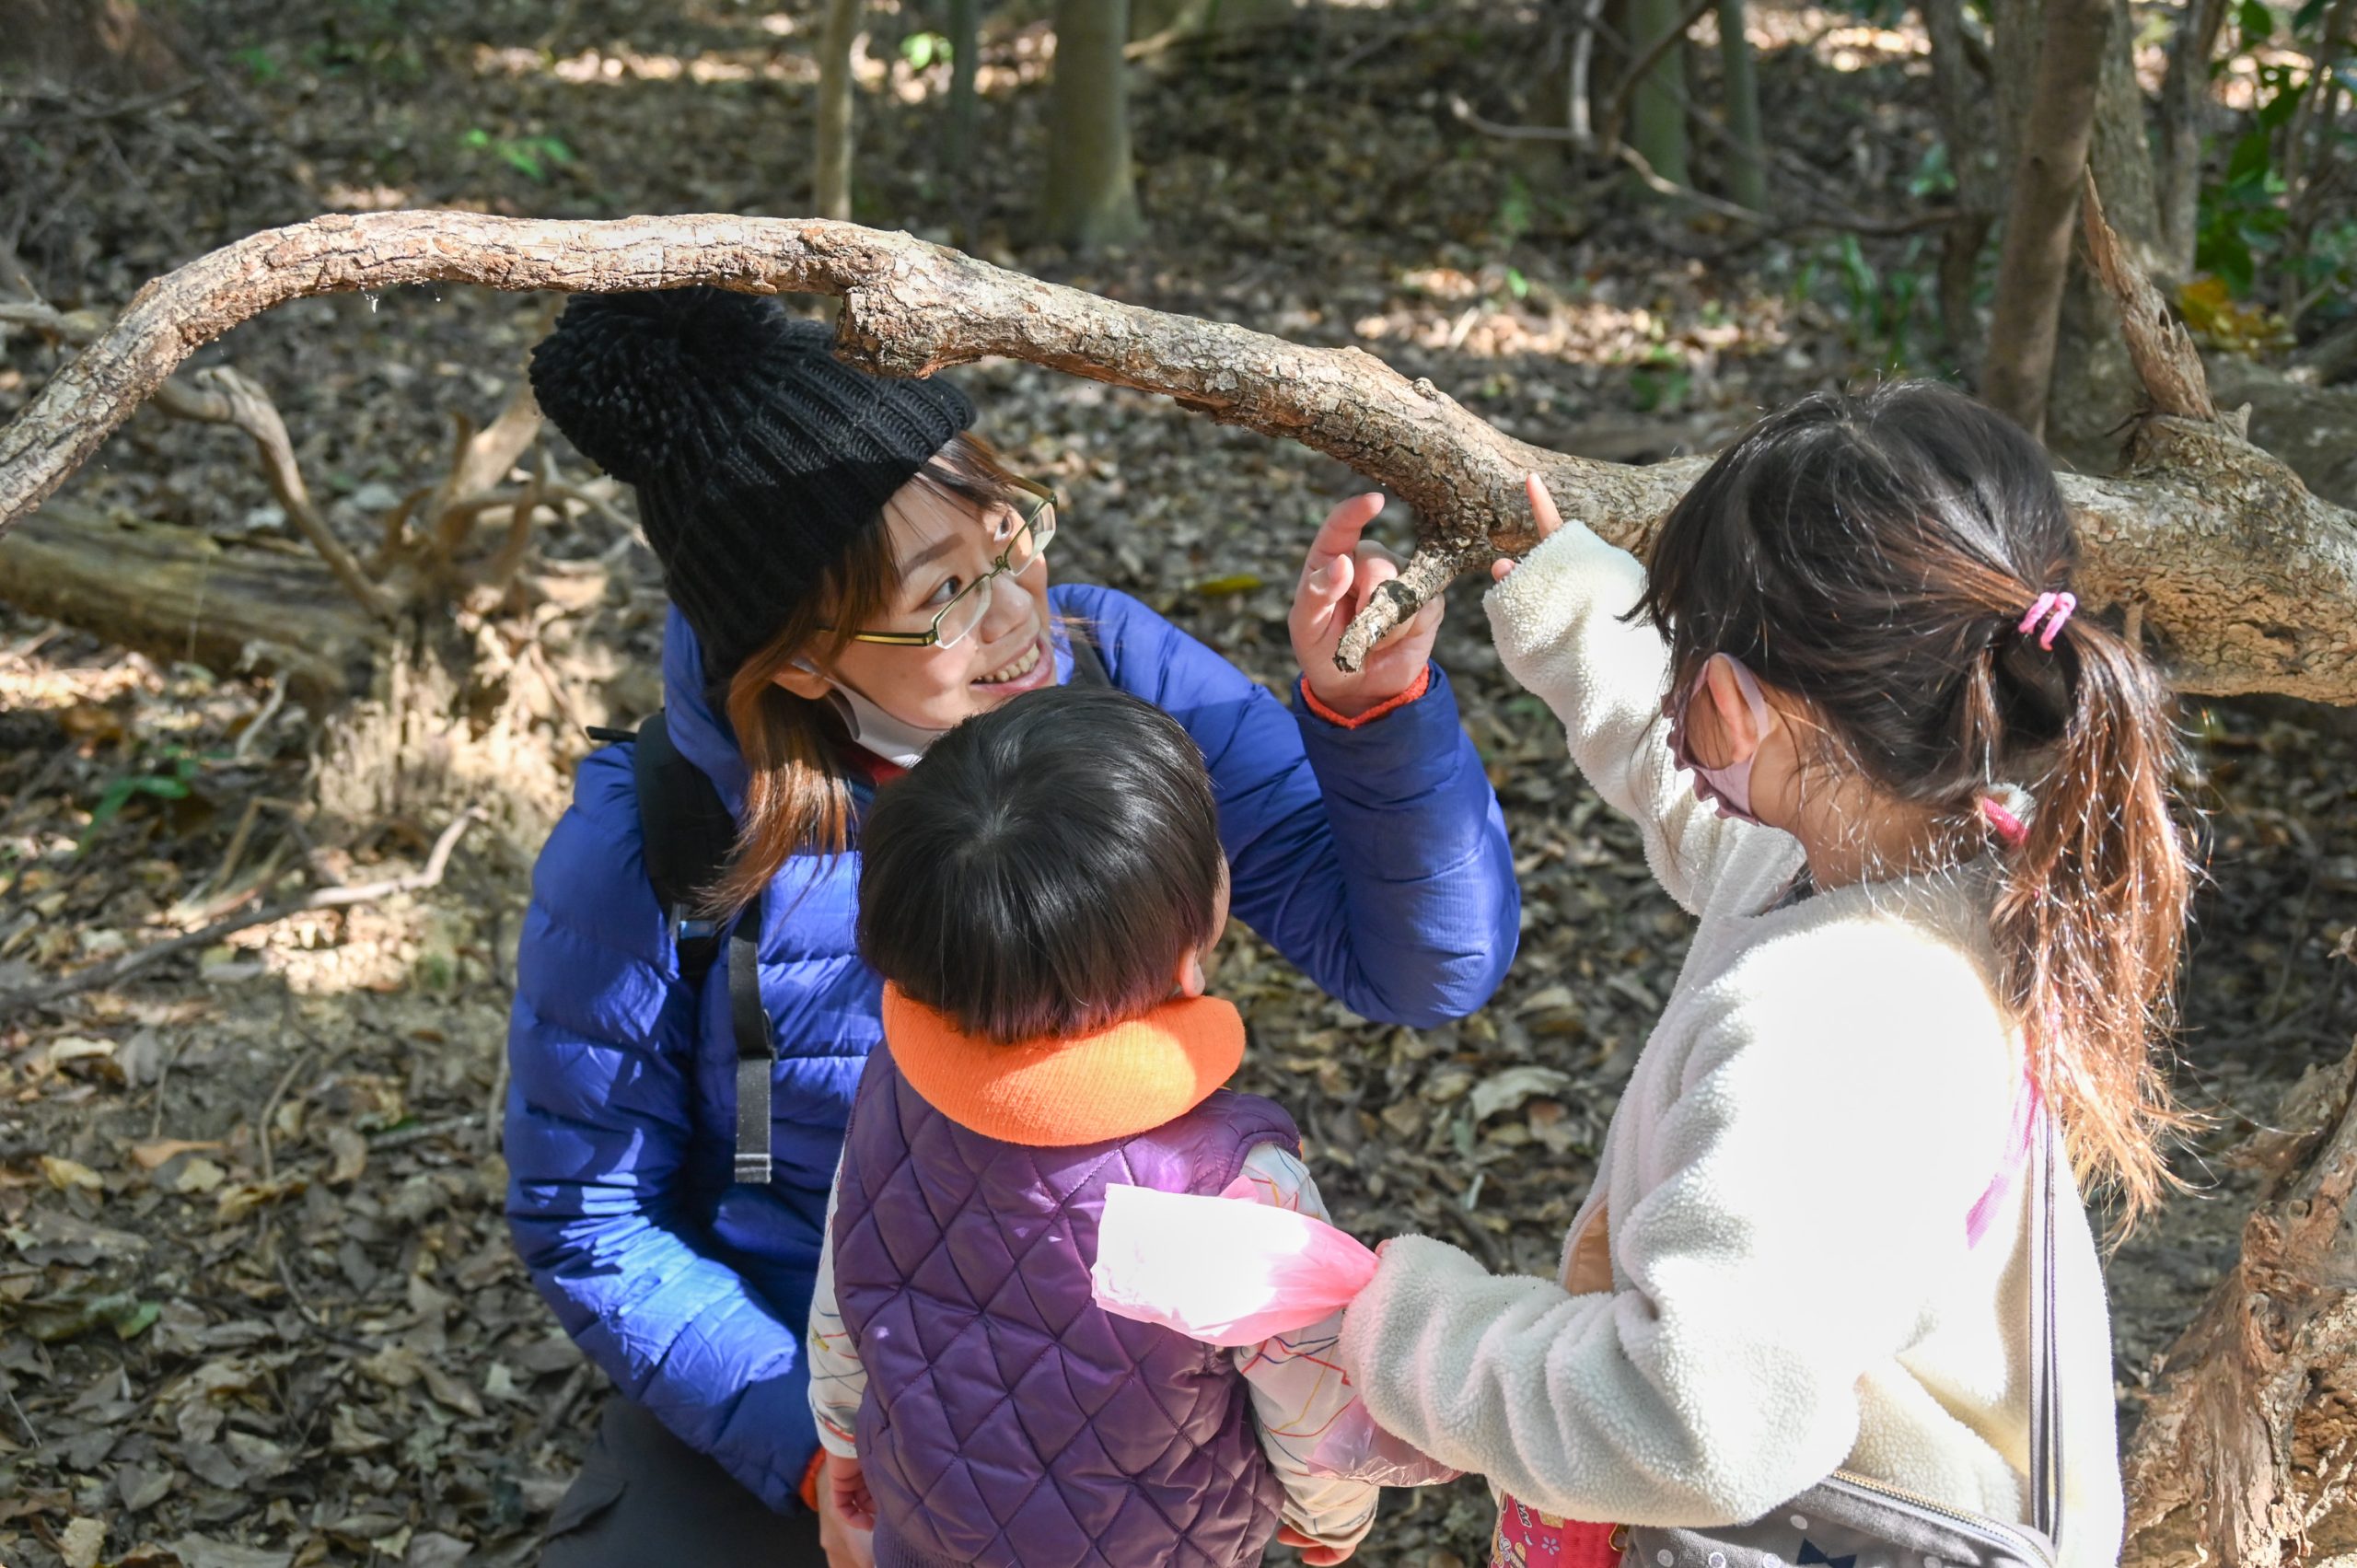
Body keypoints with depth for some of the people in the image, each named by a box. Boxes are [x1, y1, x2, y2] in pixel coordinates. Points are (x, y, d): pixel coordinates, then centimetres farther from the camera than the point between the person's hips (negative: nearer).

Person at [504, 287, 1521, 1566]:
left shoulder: (1112, 673, -16)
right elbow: (590, 1227, -7)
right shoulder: (648, 856, -20)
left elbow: (1430, 967, -15)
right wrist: (819, 1457, -18)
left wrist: (1374, 704, -31)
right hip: (776, 1394, -1)